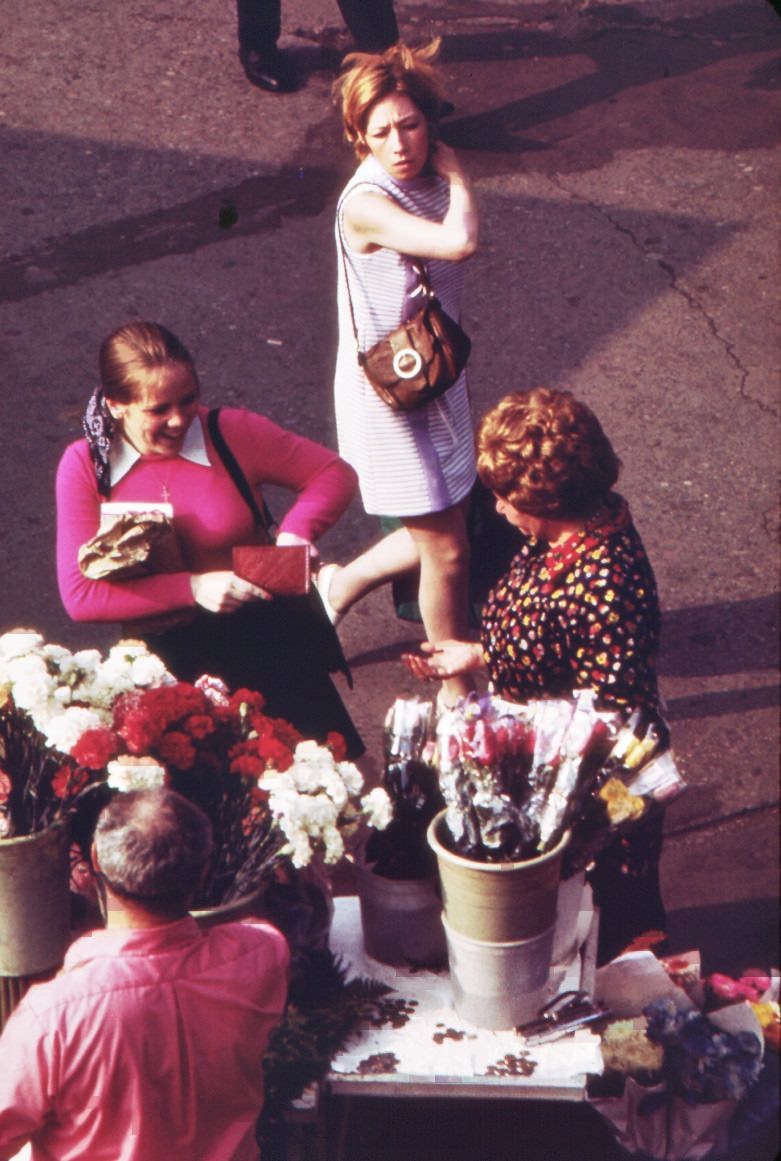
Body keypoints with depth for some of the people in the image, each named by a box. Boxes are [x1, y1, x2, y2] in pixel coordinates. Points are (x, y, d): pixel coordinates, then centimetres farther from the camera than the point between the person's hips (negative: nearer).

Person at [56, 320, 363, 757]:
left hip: (269, 632, 1)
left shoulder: (232, 433, -3)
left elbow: (336, 474, 7)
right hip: (167, 656, -1)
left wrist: (298, 531, -14)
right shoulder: (85, 467, -2)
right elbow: (80, 595, -6)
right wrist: (193, 589, -14)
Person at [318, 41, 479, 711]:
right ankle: (458, 693, 22)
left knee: (442, 528, 18)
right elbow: (460, 244, -41)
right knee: (447, 551, 2)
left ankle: (344, 586, 45)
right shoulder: (367, 203, -27)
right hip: (388, 397, -8)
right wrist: (456, 174, -25)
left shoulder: (432, 183, -2)